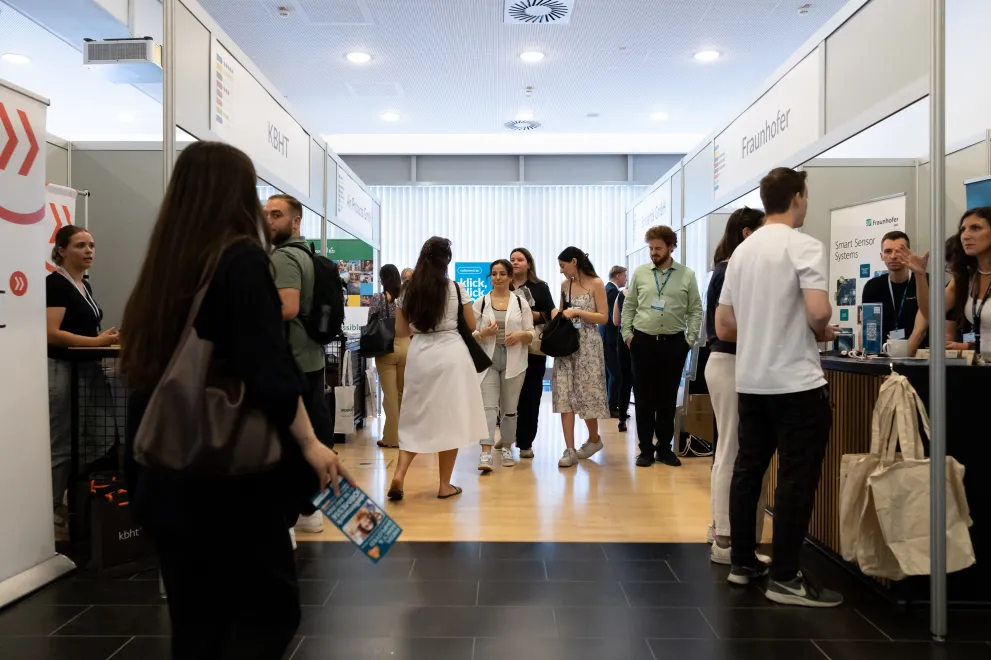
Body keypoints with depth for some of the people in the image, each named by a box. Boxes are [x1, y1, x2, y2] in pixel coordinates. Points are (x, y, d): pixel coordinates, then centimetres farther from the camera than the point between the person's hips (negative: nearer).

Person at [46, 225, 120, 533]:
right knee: (62, 446, -1)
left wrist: (106, 337, 6)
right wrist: (97, 341, -23)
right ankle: (53, 511, 11)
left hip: (89, 369, 9)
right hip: (62, 370, -8)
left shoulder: (85, 285, 15)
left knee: (100, 440, 7)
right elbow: (51, 333, -20)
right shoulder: (55, 283, -10)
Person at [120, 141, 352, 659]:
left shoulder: (160, 265, 9)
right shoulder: (241, 258, -10)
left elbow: (145, 367, 13)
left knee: (196, 618, 16)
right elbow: (268, 370, -19)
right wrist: (309, 442, -14)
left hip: (166, 472, 7)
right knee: (269, 609, 7)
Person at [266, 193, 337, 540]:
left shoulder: (283, 257, -13)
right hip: (311, 357, 10)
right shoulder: (307, 255, 18)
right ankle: (308, 509, 22)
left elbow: (288, 309, -26)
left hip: (288, 362, -10)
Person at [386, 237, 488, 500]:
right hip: (451, 353, -2)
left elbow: (401, 331, 8)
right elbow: (472, 326, 5)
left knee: (416, 418, 13)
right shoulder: (456, 288, -3)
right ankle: (445, 485, 13)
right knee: (450, 418, 7)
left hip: (419, 355, 3)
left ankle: (399, 475, -2)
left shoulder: (407, 291, 4)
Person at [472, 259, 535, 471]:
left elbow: (532, 335, 4)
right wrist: (483, 333, -16)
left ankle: (506, 449, 24)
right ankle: (486, 453, -13)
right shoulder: (480, 303, 4)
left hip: (513, 362, 1)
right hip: (487, 360, -1)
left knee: (509, 408, 10)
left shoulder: (521, 302, 3)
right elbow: (470, 334, 4)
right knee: (488, 406, -9)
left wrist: (520, 335, -17)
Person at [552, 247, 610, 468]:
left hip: (587, 344, -5)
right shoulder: (565, 285, 10)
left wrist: (577, 312, -16)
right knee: (564, 394, -3)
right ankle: (570, 449, -1)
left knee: (586, 393, 3)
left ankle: (594, 438, 28)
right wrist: (556, 312, 0)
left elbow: (604, 318, -9)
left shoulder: (595, 283, -6)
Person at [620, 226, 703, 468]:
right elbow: (629, 306, 8)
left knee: (668, 398, 7)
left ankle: (665, 447, 19)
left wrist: (690, 339, -4)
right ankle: (646, 449, 13)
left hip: (674, 343, 0)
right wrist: (627, 334, 0)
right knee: (644, 397, 4)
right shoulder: (640, 273, 5)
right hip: (643, 341, 1)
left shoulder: (687, 275, 2)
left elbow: (695, 310, 3)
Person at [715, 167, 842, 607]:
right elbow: (818, 311, -23)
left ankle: (743, 562, 23)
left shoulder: (741, 251, 11)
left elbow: (723, 327, 11)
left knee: (747, 470, 13)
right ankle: (785, 578, 7)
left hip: (750, 382, 7)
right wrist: (822, 332, -2)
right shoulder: (804, 246, -9)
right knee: (796, 479, 1)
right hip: (796, 382, -7)